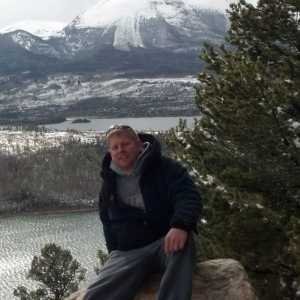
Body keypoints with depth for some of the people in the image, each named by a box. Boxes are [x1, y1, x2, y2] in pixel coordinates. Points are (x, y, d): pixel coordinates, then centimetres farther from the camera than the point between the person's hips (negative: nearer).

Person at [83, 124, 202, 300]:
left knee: (185, 240, -40)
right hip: (128, 252, 4)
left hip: (166, 243, -3)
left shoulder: (165, 167, -1)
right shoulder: (109, 183, 15)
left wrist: (180, 225, -38)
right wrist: (116, 255, 12)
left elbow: (189, 197, -17)